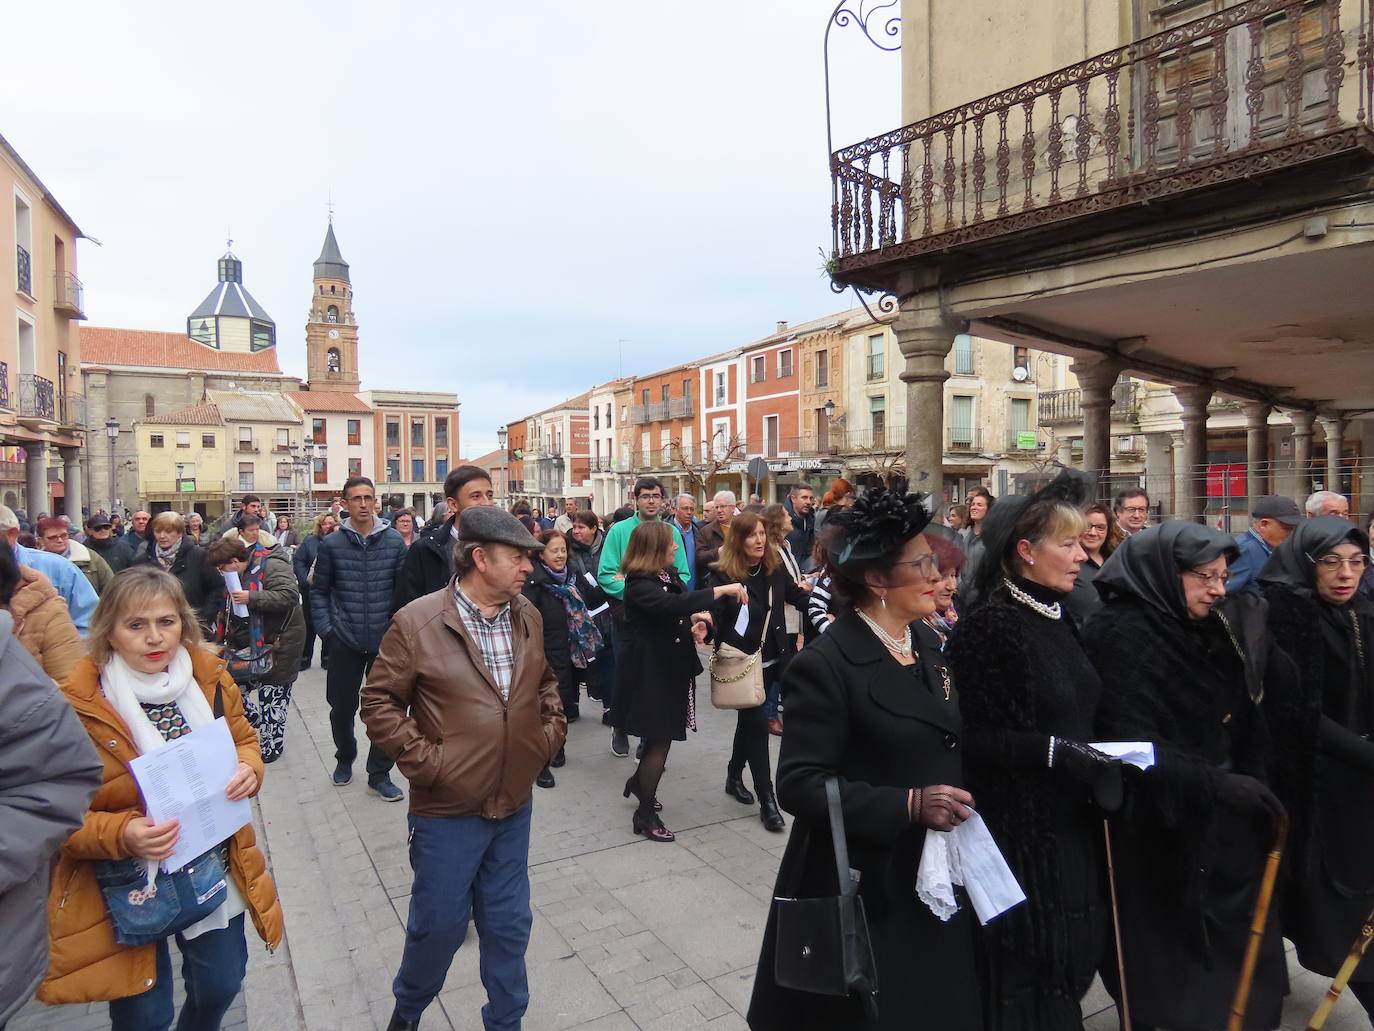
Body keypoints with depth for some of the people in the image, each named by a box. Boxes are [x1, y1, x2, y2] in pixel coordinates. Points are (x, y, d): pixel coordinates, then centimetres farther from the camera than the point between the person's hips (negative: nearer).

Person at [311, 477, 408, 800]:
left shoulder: (394, 541, -1)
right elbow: (319, 591, 5)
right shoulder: (331, 544, -2)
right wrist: (326, 629, -3)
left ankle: (379, 774, 18)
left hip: (385, 640, 0)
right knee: (342, 707, 14)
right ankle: (345, 757, 40)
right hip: (345, 641, 0)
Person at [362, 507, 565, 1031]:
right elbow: (379, 701, -10)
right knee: (440, 923, 13)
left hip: (515, 805, 4)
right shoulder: (417, 622, -15)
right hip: (447, 811, -4)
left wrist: (551, 732, 3)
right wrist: (425, 760, -16)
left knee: (509, 923, 16)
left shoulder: (527, 617, 1)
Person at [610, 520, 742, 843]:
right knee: (660, 737, -4)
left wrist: (694, 616, -2)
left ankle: (638, 782, 42)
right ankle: (645, 816, 10)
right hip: (648, 669, -9)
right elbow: (671, 605, -40)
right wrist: (722, 590, -39)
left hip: (670, 664, 9)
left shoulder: (669, 574, 6)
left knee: (662, 733, 18)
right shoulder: (639, 585, -22)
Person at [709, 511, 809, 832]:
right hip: (740, 661, -5)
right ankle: (767, 801, 5)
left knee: (749, 719, 20)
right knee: (757, 723, -4)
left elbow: (798, 597, 8)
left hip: (771, 658, 5)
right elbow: (715, 615, -15)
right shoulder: (723, 573, -13)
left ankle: (734, 776, 40)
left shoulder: (774, 568, 0)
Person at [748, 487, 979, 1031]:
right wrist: (908, 805, -26)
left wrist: (957, 803, 0)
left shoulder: (927, 642, 5)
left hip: (936, 881, 7)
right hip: (862, 893, -7)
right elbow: (799, 785, -22)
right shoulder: (825, 664, -20)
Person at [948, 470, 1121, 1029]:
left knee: (1069, 952, 20)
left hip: (1069, 817, 8)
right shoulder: (987, 624, -20)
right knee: (1025, 967, 8)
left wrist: (1100, 758, 2)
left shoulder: (1057, 614, 6)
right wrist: (1057, 753, -27)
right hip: (1019, 823, -8)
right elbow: (975, 737, -21)